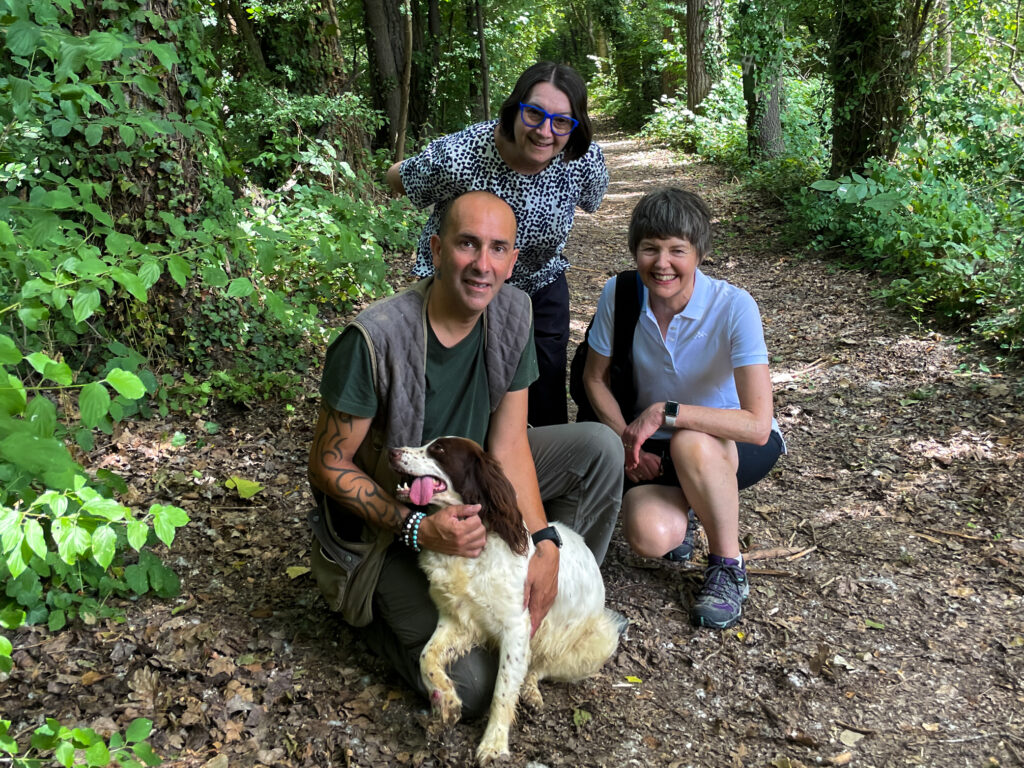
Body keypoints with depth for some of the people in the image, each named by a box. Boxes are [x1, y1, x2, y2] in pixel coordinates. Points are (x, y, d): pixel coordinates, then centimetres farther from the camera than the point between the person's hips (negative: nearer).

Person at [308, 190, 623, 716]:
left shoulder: (512, 312, -11)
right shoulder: (374, 339, -29)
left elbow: (509, 443, -9)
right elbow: (328, 466, -19)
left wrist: (544, 545, -19)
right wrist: (419, 529, -31)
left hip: (472, 488, 6)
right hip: (390, 515, -6)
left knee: (598, 446, -10)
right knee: (472, 687, -18)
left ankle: (552, 596, 8)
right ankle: (370, 609, 10)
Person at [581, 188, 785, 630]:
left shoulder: (734, 307, -25)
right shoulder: (619, 295, -15)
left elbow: (757, 425, -32)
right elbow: (594, 378, 2)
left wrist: (665, 412, -32)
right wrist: (627, 440, -12)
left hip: (734, 444, -2)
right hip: (656, 446, 2)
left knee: (691, 444, -39)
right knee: (649, 536, -27)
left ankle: (727, 567, -11)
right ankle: (682, 505, 13)